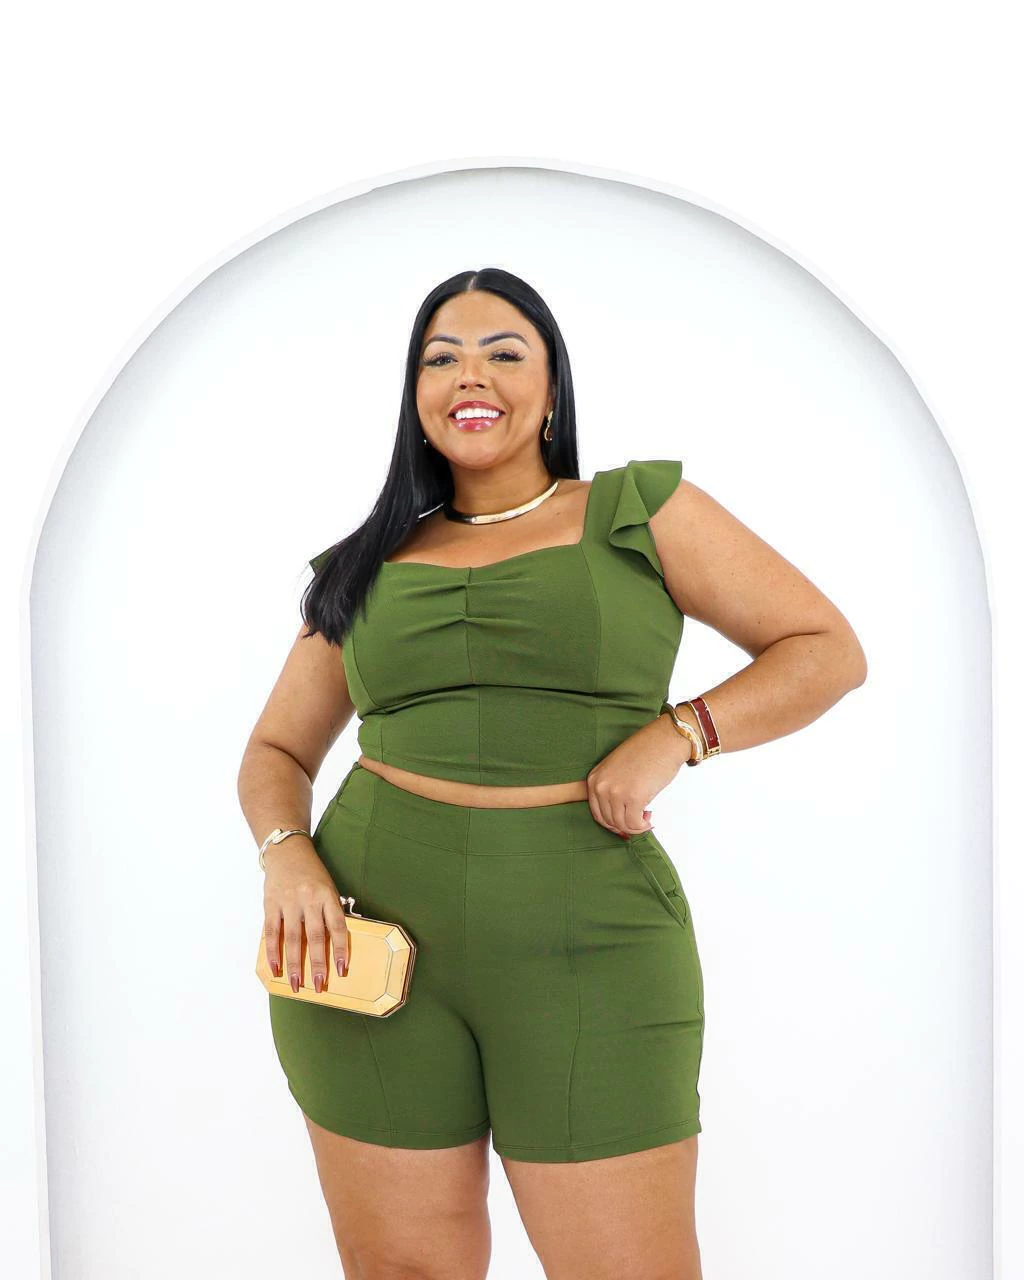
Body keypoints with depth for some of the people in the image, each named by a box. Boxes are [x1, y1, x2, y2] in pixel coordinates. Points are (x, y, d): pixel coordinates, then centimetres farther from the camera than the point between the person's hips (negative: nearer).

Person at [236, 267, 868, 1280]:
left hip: (588, 953, -2)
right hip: (373, 946, 3)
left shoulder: (637, 512, 4)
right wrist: (286, 855, -5)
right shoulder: (371, 566, 12)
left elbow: (829, 650, 3)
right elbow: (276, 752, 16)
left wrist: (673, 736, -12)